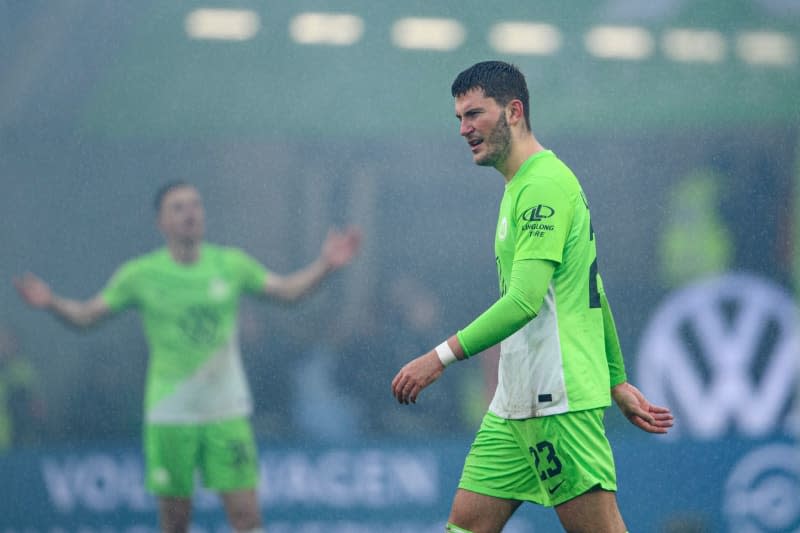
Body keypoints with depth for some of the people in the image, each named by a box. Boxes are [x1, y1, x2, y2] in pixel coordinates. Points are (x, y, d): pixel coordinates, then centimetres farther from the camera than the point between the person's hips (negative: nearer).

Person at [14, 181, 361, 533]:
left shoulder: (230, 264, 4)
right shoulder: (140, 275, -1)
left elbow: (285, 290, 12)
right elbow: (87, 316, 2)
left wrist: (324, 265, -3)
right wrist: (51, 303, -16)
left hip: (227, 412, 1)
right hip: (169, 415, -1)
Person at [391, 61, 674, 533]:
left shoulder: (544, 184, -14)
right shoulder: (520, 187, 18)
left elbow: (524, 300, -23)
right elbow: (593, 294, 24)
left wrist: (442, 356, -24)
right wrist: (617, 382, 27)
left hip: (559, 402, -10)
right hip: (515, 405, 10)